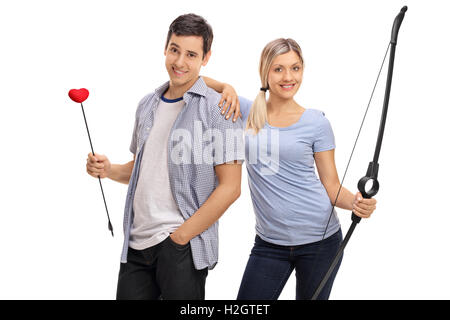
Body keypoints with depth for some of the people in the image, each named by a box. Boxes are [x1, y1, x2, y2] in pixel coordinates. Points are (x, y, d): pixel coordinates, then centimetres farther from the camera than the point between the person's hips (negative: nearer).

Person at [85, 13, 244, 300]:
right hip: (136, 244, 5)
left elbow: (230, 187, -12)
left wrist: (179, 236, -13)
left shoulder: (219, 109, -8)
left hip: (183, 247, -5)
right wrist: (109, 170, 3)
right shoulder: (147, 106, 12)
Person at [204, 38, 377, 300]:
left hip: (319, 239, -1)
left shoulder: (316, 122, -2)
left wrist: (355, 202, -19)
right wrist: (227, 88, -10)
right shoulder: (247, 111, 3)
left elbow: (331, 185, 1)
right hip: (269, 242, 2)